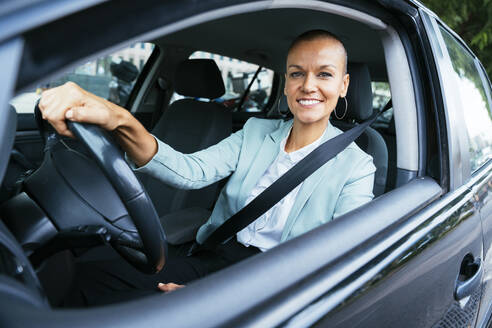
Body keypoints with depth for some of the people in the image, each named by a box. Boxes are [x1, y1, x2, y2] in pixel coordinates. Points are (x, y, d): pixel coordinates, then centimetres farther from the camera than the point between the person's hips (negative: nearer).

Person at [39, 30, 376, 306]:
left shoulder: (355, 166, -5)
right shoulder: (257, 132, 7)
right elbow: (192, 171, -9)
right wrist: (119, 120, -29)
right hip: (217, 254, 5)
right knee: (95, 275, -16)